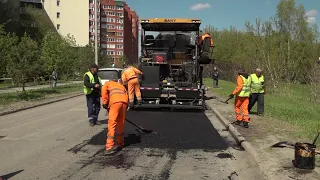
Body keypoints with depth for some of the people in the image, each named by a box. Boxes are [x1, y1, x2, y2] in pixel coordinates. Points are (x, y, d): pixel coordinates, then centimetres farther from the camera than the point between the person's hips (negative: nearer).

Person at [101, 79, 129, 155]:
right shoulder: (121, 86, 41)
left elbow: (104, 91, 8)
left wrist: (105, 103, 8)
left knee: (112, 124, -9)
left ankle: (110, 147, -16)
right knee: (121, 124, 16)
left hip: (115, 101, -5)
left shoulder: (107, 83, 30)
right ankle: (120, 144, 24)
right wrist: (125, 109, 27)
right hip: (124, 102, 5)